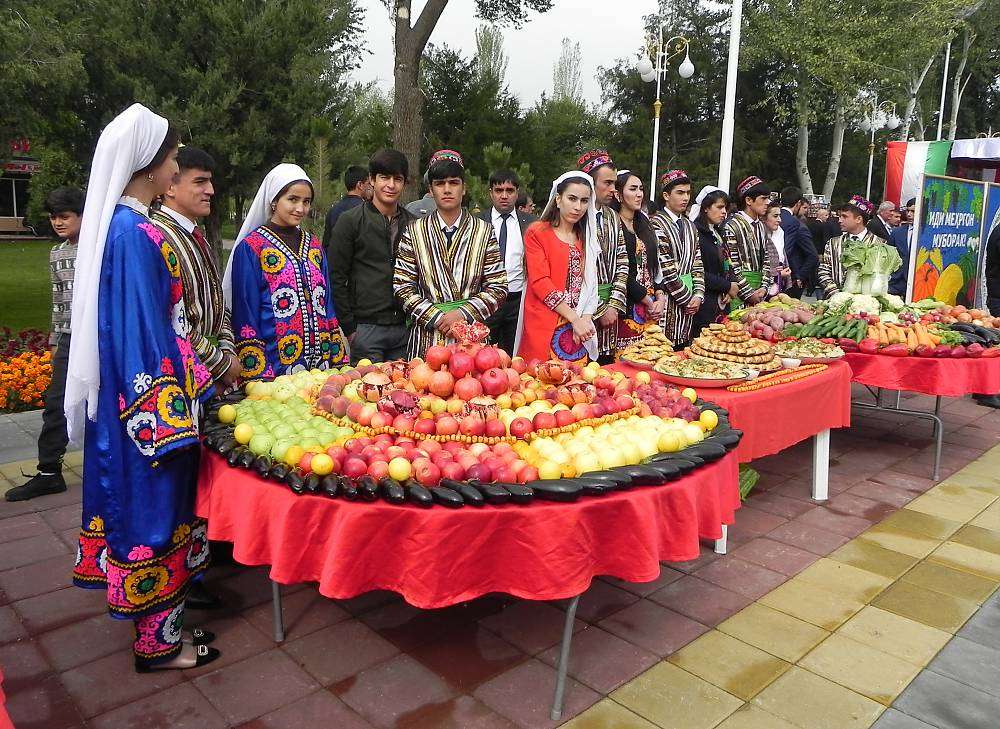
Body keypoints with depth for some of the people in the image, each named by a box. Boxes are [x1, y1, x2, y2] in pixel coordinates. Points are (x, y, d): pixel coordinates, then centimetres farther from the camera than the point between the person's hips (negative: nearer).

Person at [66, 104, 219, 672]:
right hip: (154, 403, -10)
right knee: (154, 504, 3)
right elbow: (142, 335, -23)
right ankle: (158, 640, 20)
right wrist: (168, 416, -20)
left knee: (143, 499, 18)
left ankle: (158, 621, 34)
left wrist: (195, 375, 19)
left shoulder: (122, 224, 8)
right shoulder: (134, 232, -21)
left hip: (131, 402, 10)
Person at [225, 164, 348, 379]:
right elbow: (245, 316, -8)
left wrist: (339, 360, 9)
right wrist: (258, 376, -13)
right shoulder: (251, 248, -6)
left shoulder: (313, 246, 12)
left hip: (321, 364, 5)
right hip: (275, 366, -5)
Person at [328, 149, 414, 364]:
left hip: (404, 328, 4)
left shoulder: (412, 223, 11)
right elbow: (336, 278, -4)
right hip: (366, 328, -4)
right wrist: (349, 327, -7)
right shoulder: (350, 221, -1)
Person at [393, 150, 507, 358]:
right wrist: (436, 317, -9)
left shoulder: (484, 231, 5)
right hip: (426, 337, 0)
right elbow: (402, 286, 2)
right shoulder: (414, 231, 6)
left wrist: (463, 313, -11)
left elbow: (498, 287, 1)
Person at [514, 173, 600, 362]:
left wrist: (586, 318, -7)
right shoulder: (537, 233, -1)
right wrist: (575, 319, -15)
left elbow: (591, 283, 11)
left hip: (579, 332, 5)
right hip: (545, 329, -5)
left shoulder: (587, 238, 16)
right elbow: (540, 282, -11)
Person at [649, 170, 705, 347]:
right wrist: (687, 298, -10)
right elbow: (666, 269, -14)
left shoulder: (689, 225, 15)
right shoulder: (657, 224, -9)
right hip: (668, 301, -7)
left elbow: (697, 262, 12)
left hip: (688, 302, 7)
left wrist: (698, 295, -2)